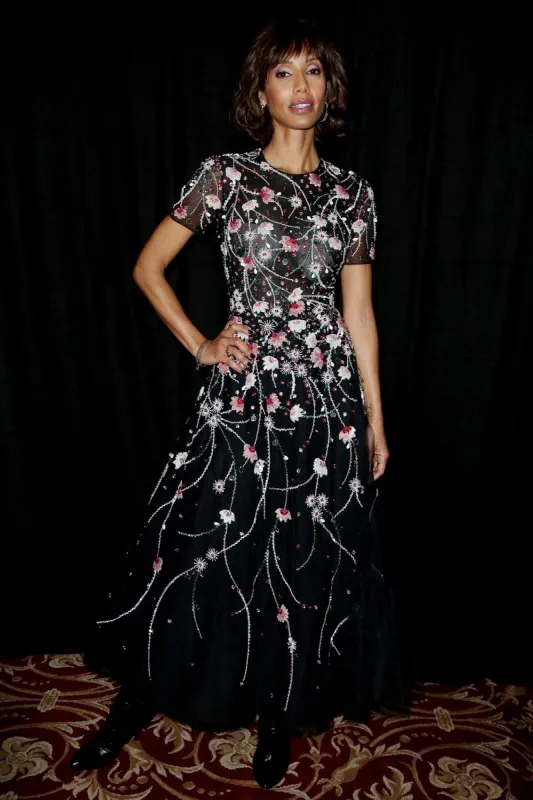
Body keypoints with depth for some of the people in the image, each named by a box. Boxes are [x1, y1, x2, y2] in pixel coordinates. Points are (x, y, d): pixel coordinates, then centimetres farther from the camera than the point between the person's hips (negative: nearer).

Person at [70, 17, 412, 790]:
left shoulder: (353, 192, 7)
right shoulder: (224, 174, 1)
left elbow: (359, 310, 7)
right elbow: (148, 267, 5)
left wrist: (375, 417, 5)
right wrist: (200, 345, -3)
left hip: (326, 391, 3)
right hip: (243, 387, -2)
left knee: (309, 551, 10)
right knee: (214, 544, 5)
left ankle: (281, 710, 33)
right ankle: (140, 698, 29)